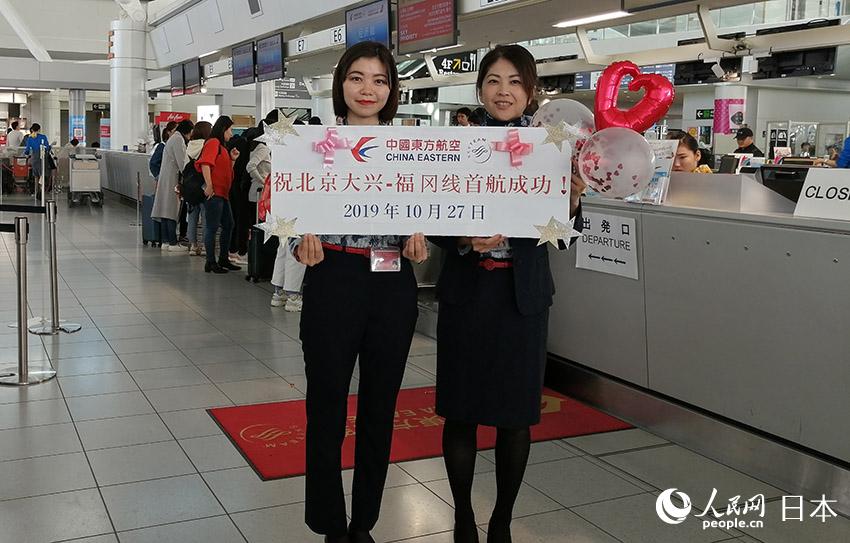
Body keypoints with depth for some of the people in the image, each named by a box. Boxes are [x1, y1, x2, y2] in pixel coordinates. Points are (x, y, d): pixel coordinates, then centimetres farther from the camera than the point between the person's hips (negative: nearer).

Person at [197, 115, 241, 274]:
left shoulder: (222, 146, 21)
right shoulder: (213, 142, -9)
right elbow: (205, 164, -21)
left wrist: (232, 159, 10)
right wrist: (209, 186, -25)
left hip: (223, 193, 10)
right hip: (213, 193, -10)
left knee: (228, 225, 14)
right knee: (212, 227, -5)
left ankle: (223, 259, 24)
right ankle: (210, 262, 0)